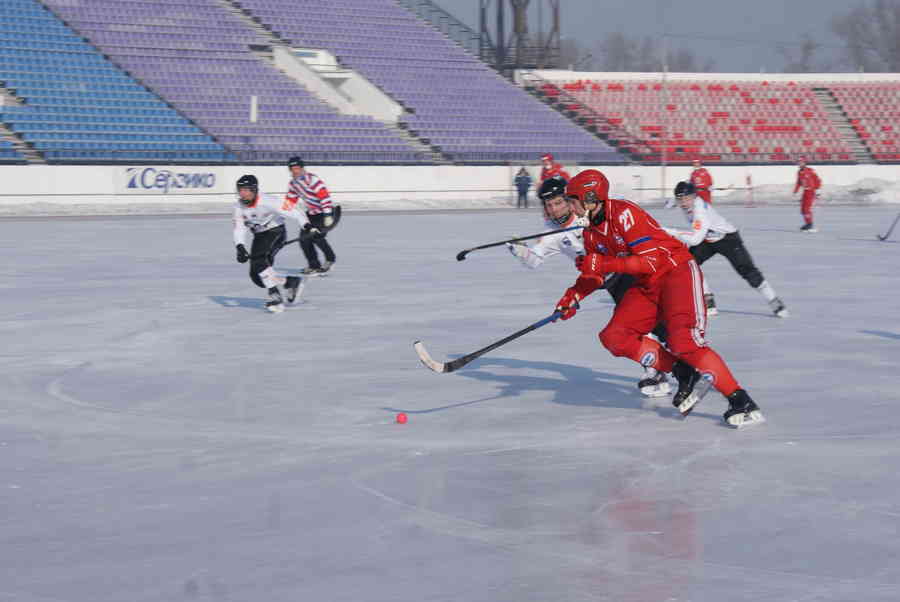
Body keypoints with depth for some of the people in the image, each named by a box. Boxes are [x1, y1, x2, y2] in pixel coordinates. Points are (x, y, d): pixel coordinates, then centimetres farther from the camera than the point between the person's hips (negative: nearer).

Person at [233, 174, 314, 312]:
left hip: (276, 232, -7)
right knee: (256, 276, -1)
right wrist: (240, 248, -23)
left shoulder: (267, 201, -24)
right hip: (259, 236, 7)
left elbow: (292, 211, -27)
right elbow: (239, 229, -7)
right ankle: (291, 281, 17)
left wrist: (307, 226, -39)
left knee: (259, 260, -31)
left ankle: (275, 297, -27)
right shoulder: (239, 206, -6)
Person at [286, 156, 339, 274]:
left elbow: (324, 196, -29)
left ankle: (330, 258, 2)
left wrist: (328, 215, -35)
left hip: (326, 212, -8)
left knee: (316, 235, -22)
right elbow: (290, 200, 16)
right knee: (304, 238, -3)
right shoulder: (293, 183, 5)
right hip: (312, 213, 8)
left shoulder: (312, 179, -22)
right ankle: (314, 266, 9)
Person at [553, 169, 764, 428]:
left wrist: (604, 264, -28)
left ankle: (742, 402, -19)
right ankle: (683, 374, -5)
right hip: (647, 284, 9)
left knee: (682, 341, -25)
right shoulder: (590, 230, 6)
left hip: (677, 271, -9)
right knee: (614, 337, -8)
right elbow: (595, 274, 15)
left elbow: (650, 261, -26)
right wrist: (574, 295, -3)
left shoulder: (624, 214, -21)